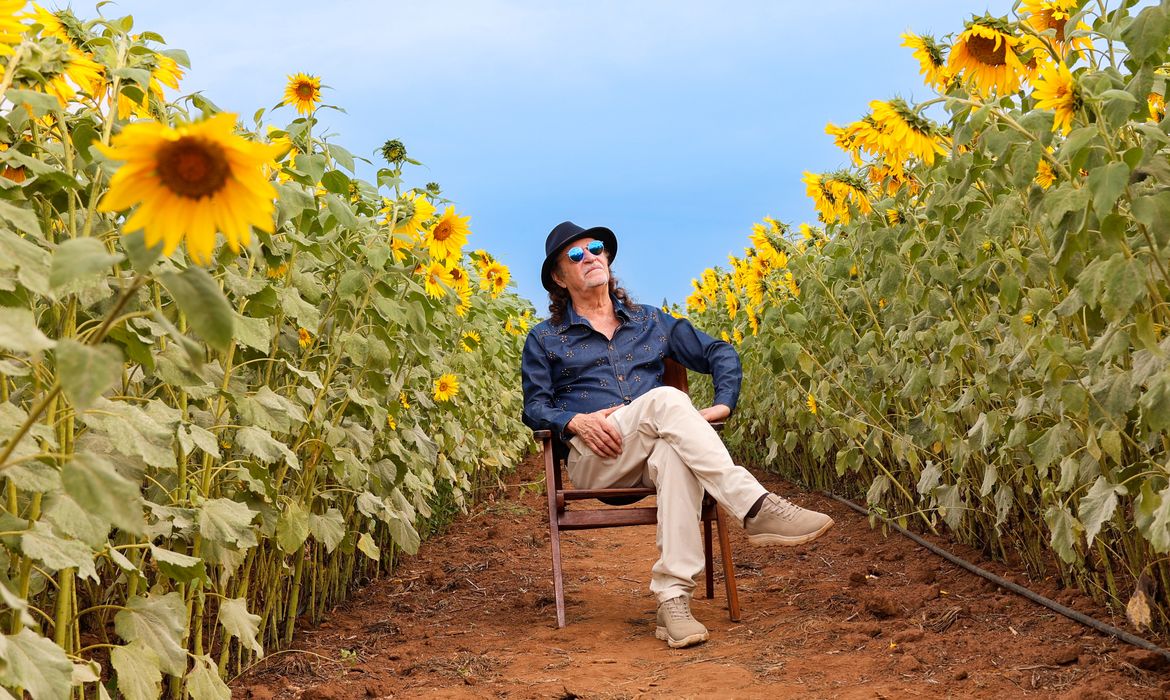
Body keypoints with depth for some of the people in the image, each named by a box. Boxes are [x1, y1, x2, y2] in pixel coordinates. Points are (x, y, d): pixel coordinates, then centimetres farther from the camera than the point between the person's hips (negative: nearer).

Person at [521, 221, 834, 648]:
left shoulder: (650, 322, 23)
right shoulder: (544, 340, 17)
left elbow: (721, 353, 22)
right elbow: (535, 408, 9)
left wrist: (724, 403, 2)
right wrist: (575, 421, -13)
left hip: (655, 456, 2)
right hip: (594, 457, -2)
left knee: (676, 454, -39)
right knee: (664, 399, -33)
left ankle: (673, 598, -47)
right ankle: (756, 509, -45)